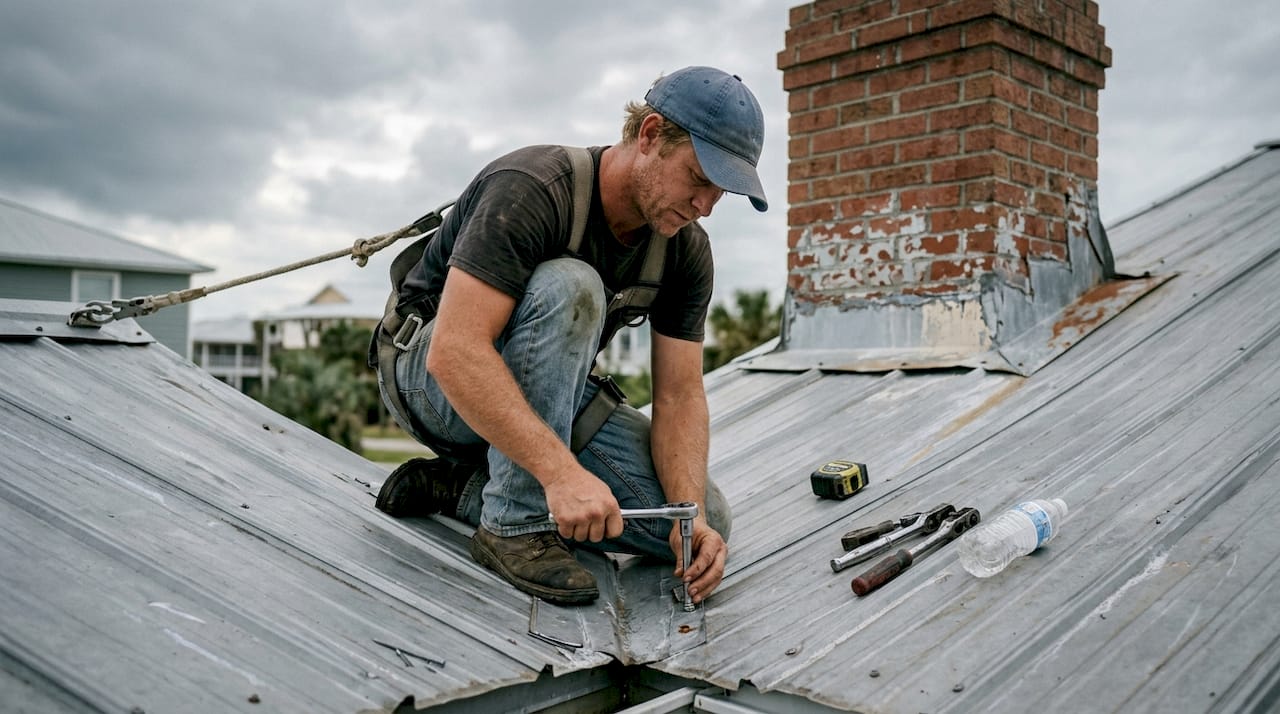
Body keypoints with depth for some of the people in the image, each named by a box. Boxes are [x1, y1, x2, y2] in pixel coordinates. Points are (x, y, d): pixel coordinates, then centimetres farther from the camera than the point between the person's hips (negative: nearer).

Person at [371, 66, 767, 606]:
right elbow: (454, 354, -39)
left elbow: (678, 396, -10)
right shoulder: (530, 188, -29)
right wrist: (562, 471, -46)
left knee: (706, 520, -13)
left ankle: (463, 484, -4)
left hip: (548, 392, 6)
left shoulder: (687, 250, -9)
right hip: (433, 375, -6)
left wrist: (692, 514, -27)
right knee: (568, 287, -36)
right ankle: (516, 525, -25)